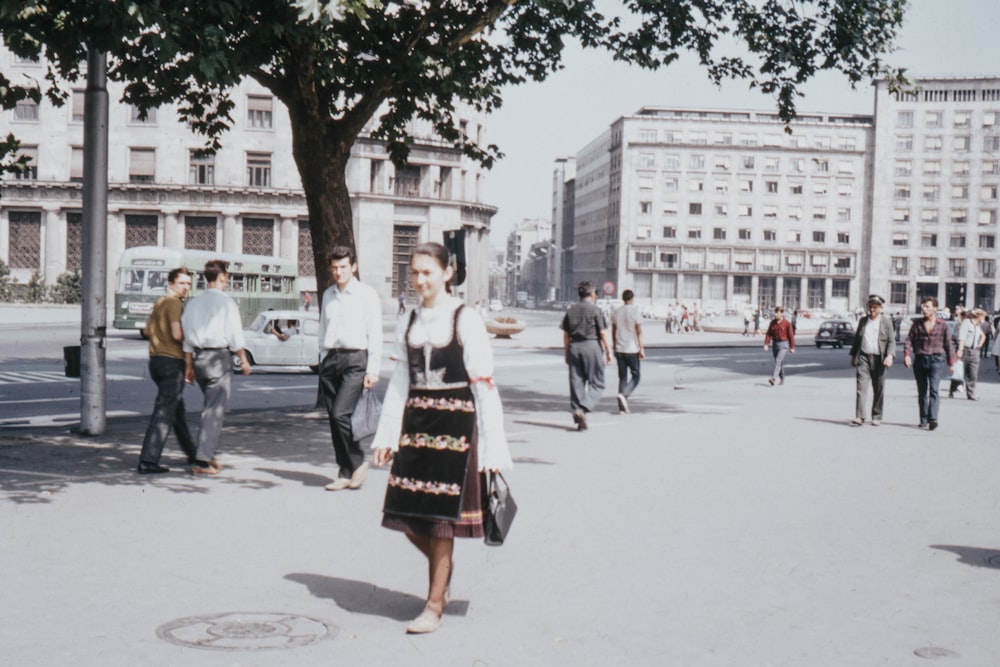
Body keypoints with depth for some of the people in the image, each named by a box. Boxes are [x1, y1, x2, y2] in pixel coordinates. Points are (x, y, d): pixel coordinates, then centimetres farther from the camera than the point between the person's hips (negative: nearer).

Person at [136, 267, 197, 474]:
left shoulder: (159, 302, 16)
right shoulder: (175, 303, -13)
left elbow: (147, 330, 24)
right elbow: (178, 334, -23)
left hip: (156, 360, 10)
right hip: (172, 362, -10)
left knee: (177, 409, 20)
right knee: (164, 413, -9)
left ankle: (192, 452, 34)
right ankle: (148, 461, -12)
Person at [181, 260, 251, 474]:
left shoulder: (193, 303, 9)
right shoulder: (226, 302, -9)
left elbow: (187, 338, 10)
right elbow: (235, 336, -9)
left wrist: (189, 365, 15)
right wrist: (244, 360, 1)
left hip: (198, 356, 6)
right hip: (219, 357, -6)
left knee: (211, 406, 20)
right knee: (215, 411, -4)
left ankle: (209, 455, 22)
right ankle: (202, 461, -8)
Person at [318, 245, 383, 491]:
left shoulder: (367, 294, -2)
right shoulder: (328, 295, 14)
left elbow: (375, 334, -5)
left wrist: (373, 370, -10)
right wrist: (324, 360, 12)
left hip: (355, 359, -6)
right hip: (330, 359, 6)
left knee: (341, 414, -17)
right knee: (334, 418, 5)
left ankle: (358, 462, 4)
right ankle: (345, 474, 13)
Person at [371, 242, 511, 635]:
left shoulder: (465, 320, -7)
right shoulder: (410, 321, 9)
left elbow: (484, 384, -8)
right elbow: (400, 381, 13)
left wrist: (492, 447, -11)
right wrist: (386, 435, 9)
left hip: (454, 424, -5)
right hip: (415, 422, 5)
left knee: (440, 515, -1)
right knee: (406, 515, 6)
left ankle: (434, 606, 12)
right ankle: (443, 572, 35)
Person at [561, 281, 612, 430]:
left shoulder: (571, 310, 9)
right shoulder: (595, 310, -5)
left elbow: (566, 335, 11)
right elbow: (603, 334, -8)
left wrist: (566, 354, 18)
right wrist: (608, 352, 0)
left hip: (574, 346, 5)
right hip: (591, 345, -5)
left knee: (576, 383, 8)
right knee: (596, 383, 3)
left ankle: (579, 420, 8)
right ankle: (583, 408, -18)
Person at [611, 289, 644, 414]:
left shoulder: (616, 312, 7)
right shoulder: (635, 311, -8)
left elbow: (613, 332, 11)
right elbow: (639, 332, -11)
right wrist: (641, 349, -8)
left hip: (619, 349, 5)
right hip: (632, 349, -5)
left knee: (622, 377, 8)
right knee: (635, 377, 4)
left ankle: (622, 407, 3)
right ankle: (624, 394, -21)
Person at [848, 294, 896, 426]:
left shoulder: (886, 322, 3)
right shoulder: (863, 321, 13)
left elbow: (891, 341, -3)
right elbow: (856, 339, 21)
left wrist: (890, 356, -17)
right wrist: (853, 355, 19)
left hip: (879, 359, -2)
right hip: (863, 357, 2)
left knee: (878, 390, 6)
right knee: (861, 387, -10)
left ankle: (876, 417, 16)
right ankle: (860, 417, -15)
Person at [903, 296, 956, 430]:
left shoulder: (942, 325, 5)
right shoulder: (917, 325, 9)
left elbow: (948, 344, 9)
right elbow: (909, 341, 5)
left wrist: (951, 363, 9)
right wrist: (907, 355, -11)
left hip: (936, 359, -3)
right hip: (920, 360, 3)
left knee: (933, 389, -17)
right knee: (922, 392, 8)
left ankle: (933, 419, -25)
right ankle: (924, 420, 16)